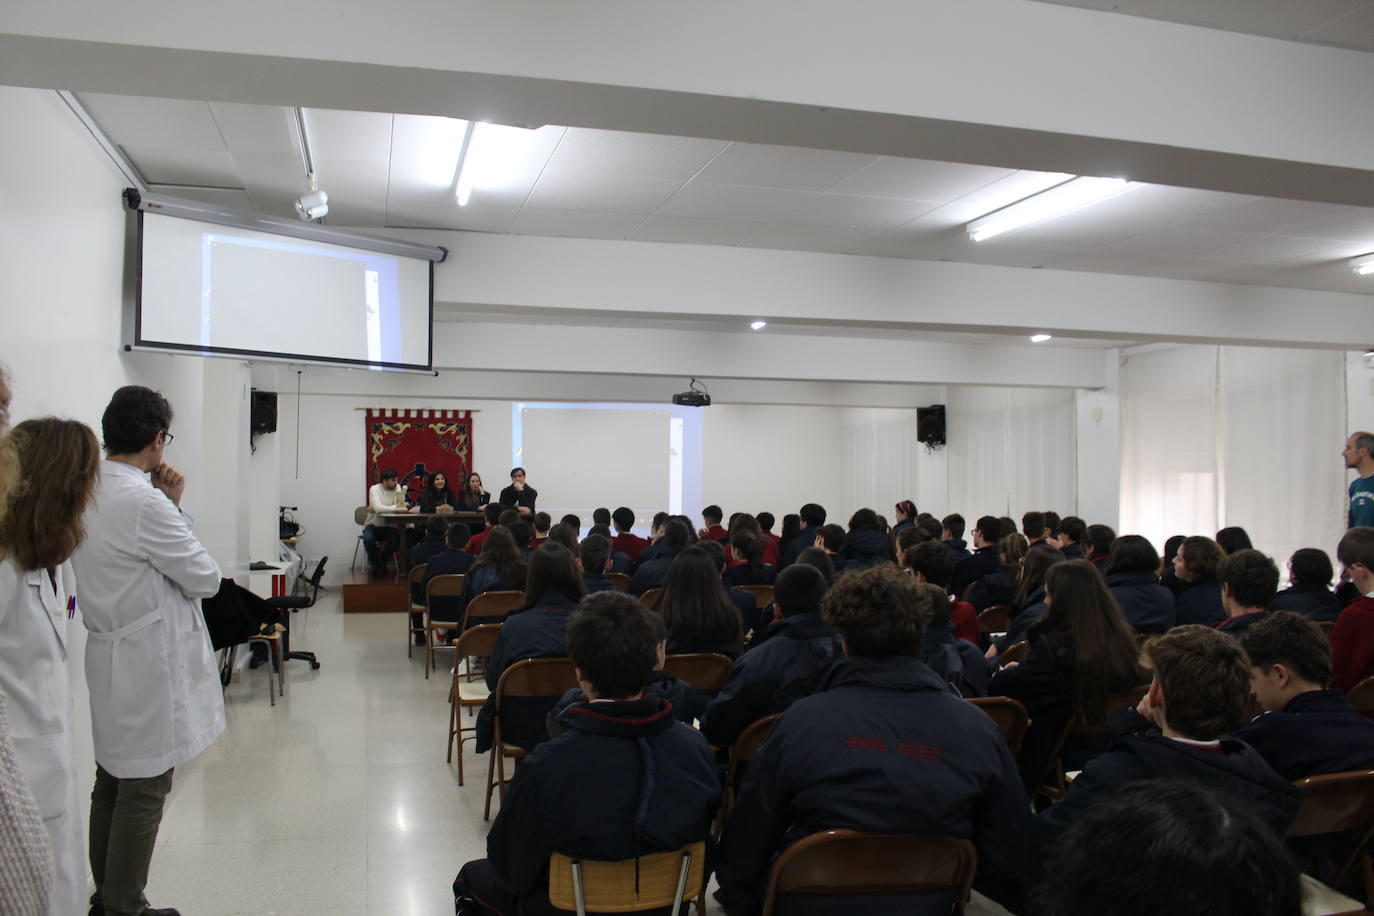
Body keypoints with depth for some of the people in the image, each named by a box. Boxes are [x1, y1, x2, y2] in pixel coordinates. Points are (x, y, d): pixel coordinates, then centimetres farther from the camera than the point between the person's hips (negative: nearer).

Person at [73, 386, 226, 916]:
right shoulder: (143, 501, -23)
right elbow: (205, 578, -16)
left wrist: (168, 506, 2)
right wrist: (176, 507, -3)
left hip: (108, 655, 9)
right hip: (148, 666, -9)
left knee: (111, 783, 19)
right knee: (144, 791, 4)